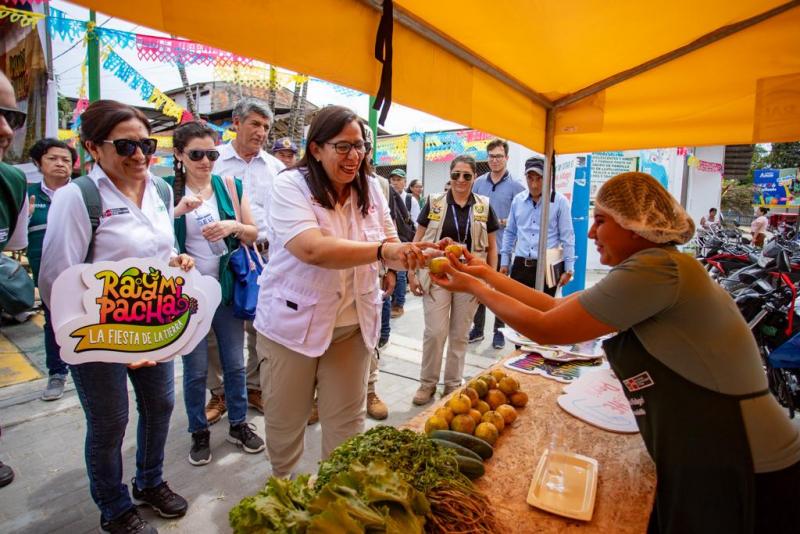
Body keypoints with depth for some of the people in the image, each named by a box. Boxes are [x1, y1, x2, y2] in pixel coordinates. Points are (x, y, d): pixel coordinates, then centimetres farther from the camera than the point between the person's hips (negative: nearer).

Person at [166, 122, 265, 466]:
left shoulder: (230, 186, 2)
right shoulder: (166, 190, -3)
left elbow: (252, 235, 4)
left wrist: (234, 226, -17)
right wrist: (178, 210, -23)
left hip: (227, 289, 2)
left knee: (234, 364, 12)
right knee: (195, 370, 9)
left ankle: (239, 424, 31)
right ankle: (199, 433, 30)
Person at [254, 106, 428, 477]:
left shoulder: (370, 189, 3)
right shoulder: (290, 186, -14)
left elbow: (391, 249, 3)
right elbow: (313, 249, -30)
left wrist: (417, 255, -19)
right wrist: (382, 250, -39)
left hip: (352, 324, 4)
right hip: (293, 323, -3)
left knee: (347, 420, 14)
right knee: (285, 420, 16)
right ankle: (280, 484, 46)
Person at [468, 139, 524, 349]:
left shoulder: (515, 186, -4)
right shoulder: (478, 183, 7)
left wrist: (503, 222, -16)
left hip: (502, 247, -3)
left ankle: (499, 331, 22)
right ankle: (477, 329, 25)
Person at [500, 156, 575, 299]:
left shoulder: (560, 201, -6)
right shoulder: (517, 200, 5)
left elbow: (567, 237, -3)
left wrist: (568, 269, -3)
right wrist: (504, 262, 13)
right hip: (520, 266, 3)